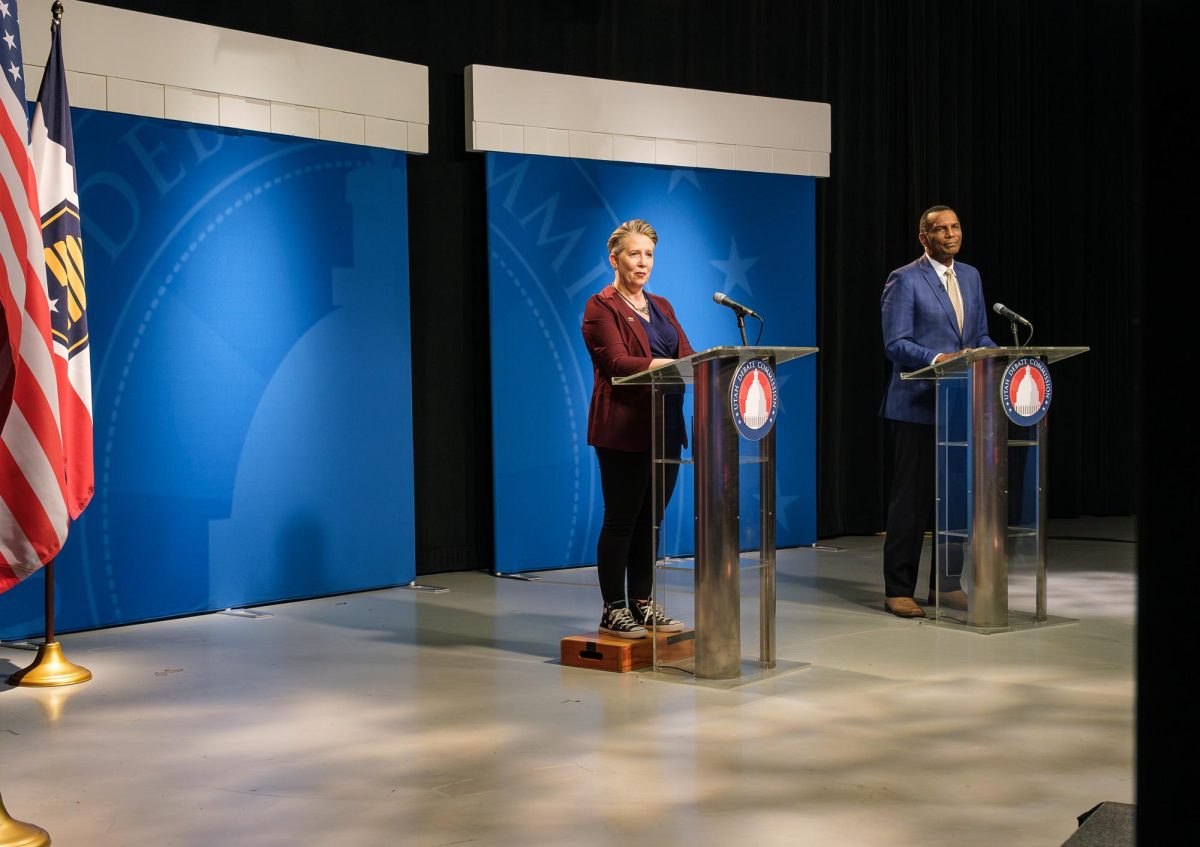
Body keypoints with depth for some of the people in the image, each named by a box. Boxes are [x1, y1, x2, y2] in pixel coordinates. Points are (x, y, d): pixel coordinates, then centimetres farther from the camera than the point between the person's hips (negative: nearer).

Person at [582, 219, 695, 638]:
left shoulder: (661, 307, 18)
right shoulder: (601, 307, -5)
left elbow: (685, 354, 9)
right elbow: (617, 361, -18)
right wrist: (667, 364, -28)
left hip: (665, 427, 7)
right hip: (623, 428, -7)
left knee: (651, 519, 10)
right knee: (621, 519, -3)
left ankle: (642, 604, 18)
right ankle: (613, 610, 5)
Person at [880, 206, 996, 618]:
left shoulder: (970, 276, 15)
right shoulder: (904, 280, -7)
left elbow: (979, 336, 18)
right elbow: (895, 344, -13)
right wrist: (938, 359, -26)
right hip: (917, 406, -6)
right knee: (911, 499, -2)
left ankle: (946, 584, 20)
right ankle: (898, 590, 5)